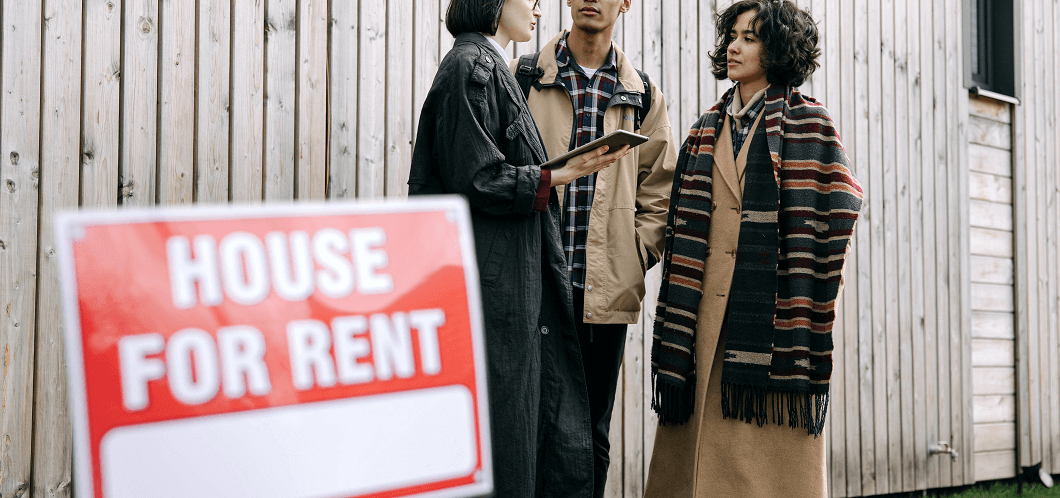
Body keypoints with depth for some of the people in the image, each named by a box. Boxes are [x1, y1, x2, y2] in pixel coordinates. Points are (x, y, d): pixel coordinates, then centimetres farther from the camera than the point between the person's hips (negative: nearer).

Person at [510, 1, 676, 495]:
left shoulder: (642, 95, 12)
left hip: (607, 290, 2)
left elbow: (660, 192, 14)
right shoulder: (522, 78, 6)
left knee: (591, 435, 8)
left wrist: (635, 257, 1)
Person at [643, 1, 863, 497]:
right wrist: (679, 324, 5)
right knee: (701, 448, 4)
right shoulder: (707, 128, 16)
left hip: (771, 305, -5)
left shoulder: (809, 125, 1)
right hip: (707, 315, 5)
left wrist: (808, 306, -9)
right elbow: (684, 227, 12)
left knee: (772, 453, -3)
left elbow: (834, 219, -4)